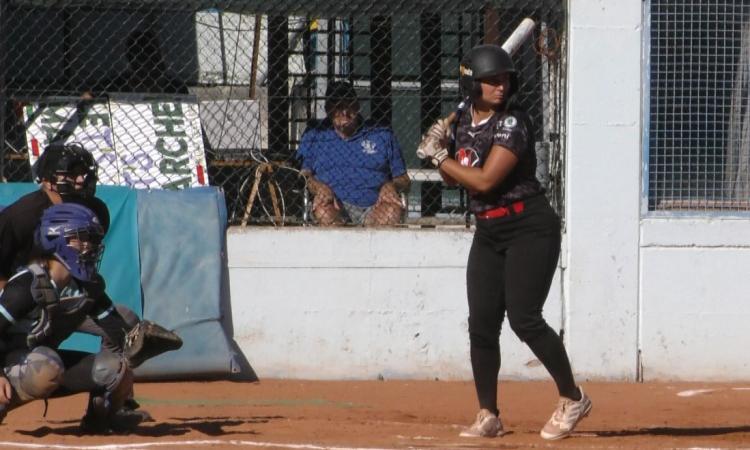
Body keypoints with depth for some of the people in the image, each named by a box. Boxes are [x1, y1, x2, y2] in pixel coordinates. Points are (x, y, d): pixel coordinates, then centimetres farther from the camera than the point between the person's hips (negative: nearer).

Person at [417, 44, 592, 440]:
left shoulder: (512, 124, -16)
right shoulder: (462, 122, 7)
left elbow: (485, 180, -23)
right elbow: (454, 177, 19)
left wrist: (439, 156, -13)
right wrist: (439, 142, 0)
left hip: (530, 228, -7)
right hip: (488, 233, 7)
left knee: (524, 318, -14)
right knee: (481, 323, 1)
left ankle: (572, 398, 1)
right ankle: (488, 416, 9)